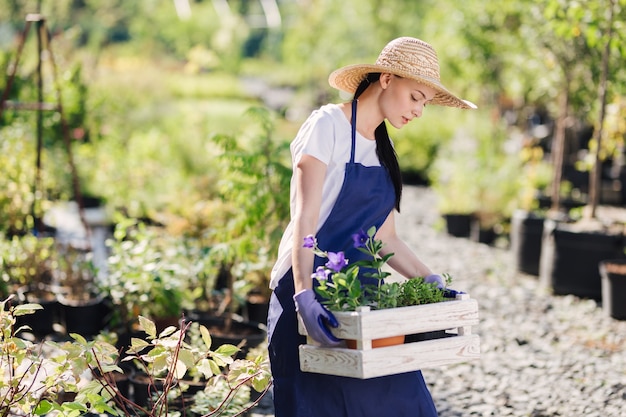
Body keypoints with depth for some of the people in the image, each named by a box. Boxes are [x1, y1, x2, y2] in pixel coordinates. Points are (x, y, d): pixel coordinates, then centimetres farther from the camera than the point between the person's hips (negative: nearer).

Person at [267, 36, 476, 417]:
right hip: (311, 291, -7)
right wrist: (304, 295, -28)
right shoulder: (328, 126, -7)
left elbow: (385, 238, 16)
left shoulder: (383, 149, 16)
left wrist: (432, 281, 2)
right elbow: (304, 219, -17)